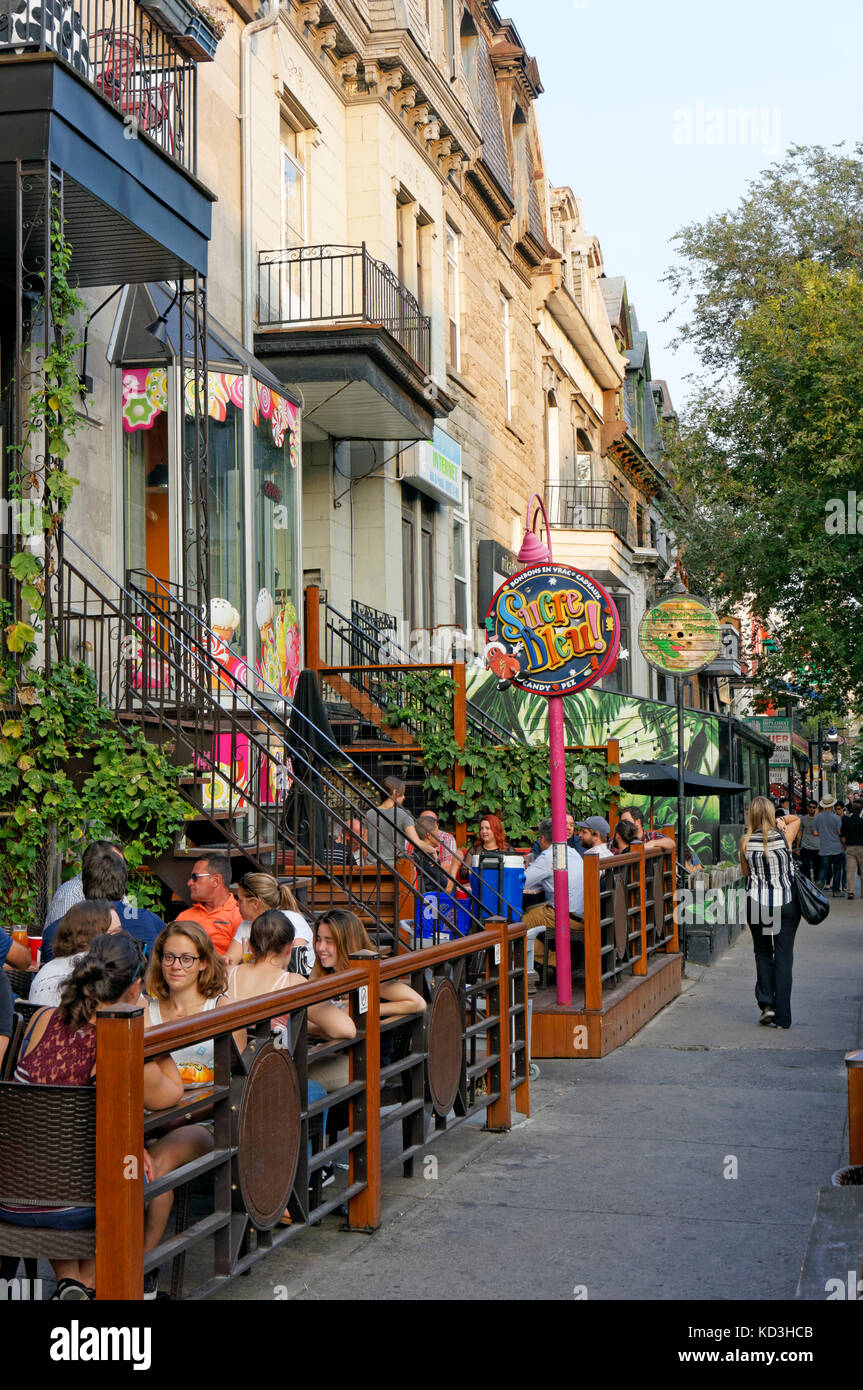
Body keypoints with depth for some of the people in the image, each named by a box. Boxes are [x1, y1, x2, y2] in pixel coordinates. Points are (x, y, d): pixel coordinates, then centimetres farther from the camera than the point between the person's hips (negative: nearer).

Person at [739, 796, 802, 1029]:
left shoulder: (746, 842, -6)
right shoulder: (784, 836, -6)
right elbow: (796, 819, 16)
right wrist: (777, 822, 5)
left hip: (757, 903, 0)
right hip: (787, 902, 0)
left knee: (763, 953, 18)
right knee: (783, 956, 4)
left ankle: (767, 1003, 5)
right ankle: (782, 1016, 2)